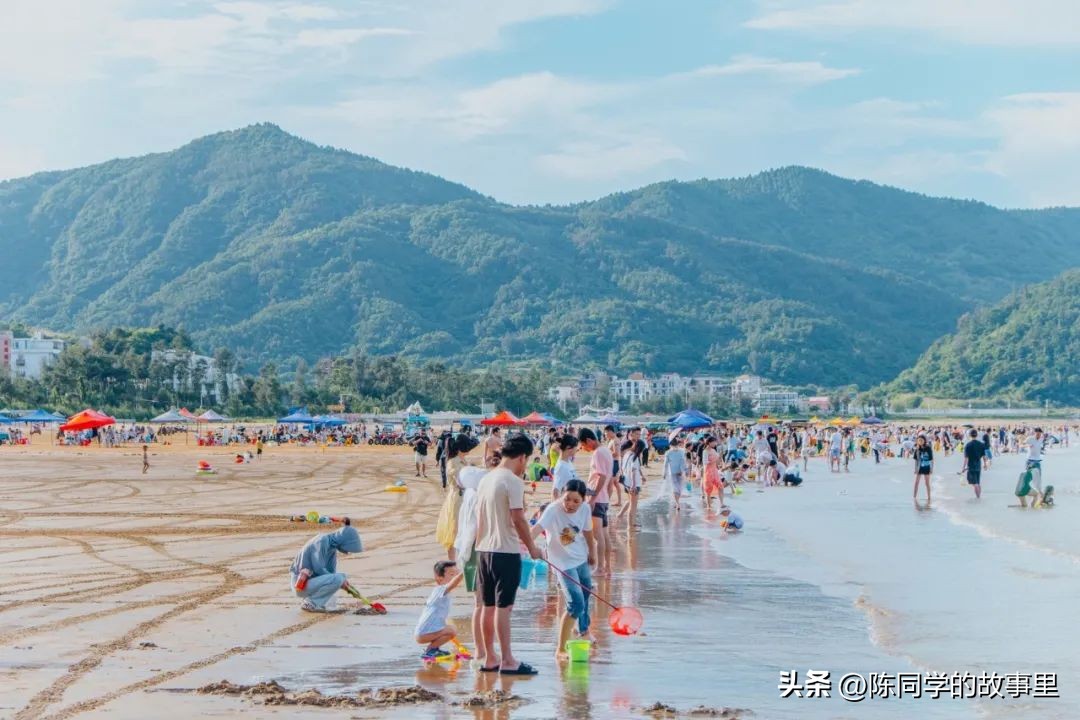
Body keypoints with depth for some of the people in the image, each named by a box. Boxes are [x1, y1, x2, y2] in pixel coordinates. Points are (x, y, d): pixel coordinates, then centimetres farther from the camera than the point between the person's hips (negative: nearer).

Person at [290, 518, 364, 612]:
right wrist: (341, 582, -15)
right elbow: (319, 569, -22)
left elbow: (331, 572, 8)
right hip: (301, 584, -9)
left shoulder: (333, 546, 7)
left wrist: (345, 583, -8)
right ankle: (310, 603, -12)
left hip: (312, 580, 9)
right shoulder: (322, 541, -19)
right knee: (337, 579, -25)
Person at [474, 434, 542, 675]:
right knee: (503, 607, -6)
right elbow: (518, 519, -16)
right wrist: (532, 548, -7)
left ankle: (489, 658, 17)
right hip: (506, 551, -8)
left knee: (489, 606, 12)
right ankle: (507, 661, -3)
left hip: (484, 549, 8)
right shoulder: (513, 482, -14)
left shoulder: (486, 480, 12)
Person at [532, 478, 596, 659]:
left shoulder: (585, 509, -13)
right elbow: (537, 528, -45)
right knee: (576, 604, -17)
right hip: (564, 564, -6)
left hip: (581, 559, 6)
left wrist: (592, 553, 18)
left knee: (586, 593, 24)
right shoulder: (553, 510, -29)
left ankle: (583, 631, 53)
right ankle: (560, 649, -11)